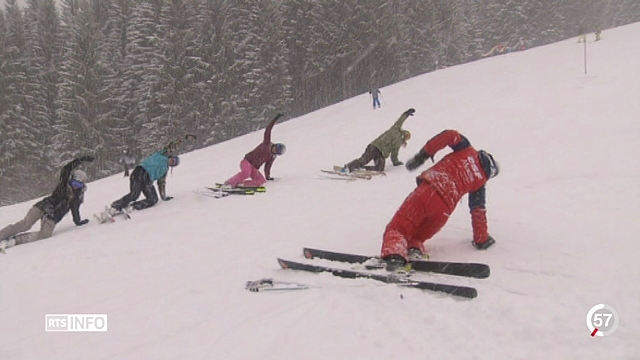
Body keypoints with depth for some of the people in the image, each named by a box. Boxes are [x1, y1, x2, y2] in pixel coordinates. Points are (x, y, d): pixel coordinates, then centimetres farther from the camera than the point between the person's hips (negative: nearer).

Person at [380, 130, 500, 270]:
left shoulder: (467, 150, 19)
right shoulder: (479, 181, 19)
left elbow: (449, 135, 2)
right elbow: (478, 212, 17)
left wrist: (423, 154, 6)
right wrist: (482, 239, 28)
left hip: (427, 190, -2)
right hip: (443, 211, 2)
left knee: (397, 228, 2)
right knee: (417, 237, 23)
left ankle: (394, 255, -30)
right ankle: (415, 250, -13)